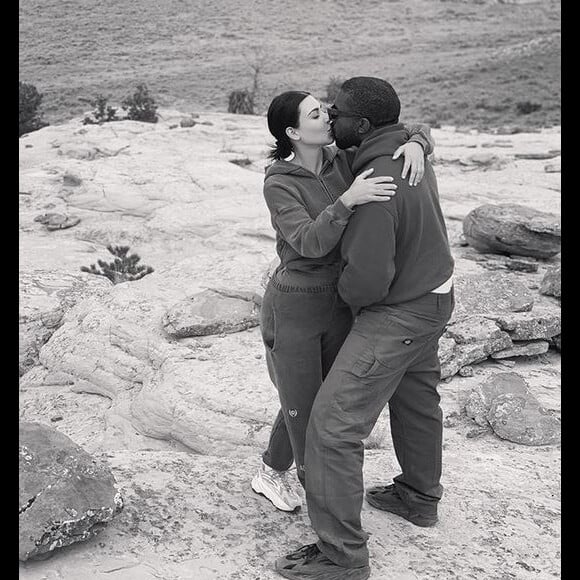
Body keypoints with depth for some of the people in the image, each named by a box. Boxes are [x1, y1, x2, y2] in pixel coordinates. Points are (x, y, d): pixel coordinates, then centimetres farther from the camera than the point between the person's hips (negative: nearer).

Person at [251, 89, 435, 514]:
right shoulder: (279, 185, -16)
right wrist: (348, 200, -42)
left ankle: (273, 472, 42)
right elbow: (310, 243, -29)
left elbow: (418, 131, 2)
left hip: (339, 304, 6)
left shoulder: (345, 160, -2)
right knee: (303, 407, 6)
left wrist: (415, 145, -22)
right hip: (294, 308, -6)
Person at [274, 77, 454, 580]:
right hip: (432, 295, 10)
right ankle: (419, 496, 50)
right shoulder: (407, 151, -2)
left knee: (333, 425, -6)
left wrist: (347, 293, -6)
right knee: (416, 396, 27)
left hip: (397, 315, -10)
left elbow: (367, 277, -31)